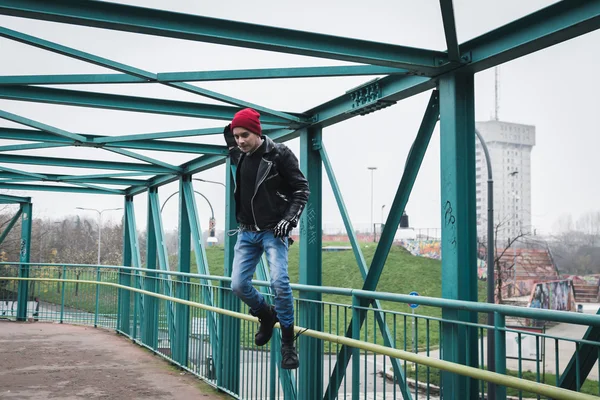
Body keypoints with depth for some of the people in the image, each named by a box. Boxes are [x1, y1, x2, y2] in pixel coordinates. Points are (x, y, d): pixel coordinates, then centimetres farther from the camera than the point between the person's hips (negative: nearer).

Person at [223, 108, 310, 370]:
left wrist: (290, 219, -19)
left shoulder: (279, 154, -11)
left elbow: (301, 188, -7)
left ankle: (288, 343, -6)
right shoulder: (238, 155, 5)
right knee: (238, 285, 0)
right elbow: (228, 133, 29)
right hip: (246, 232, 6)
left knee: (279, 282, -21)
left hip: (273, 231, -6)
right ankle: (267, 316, 30)